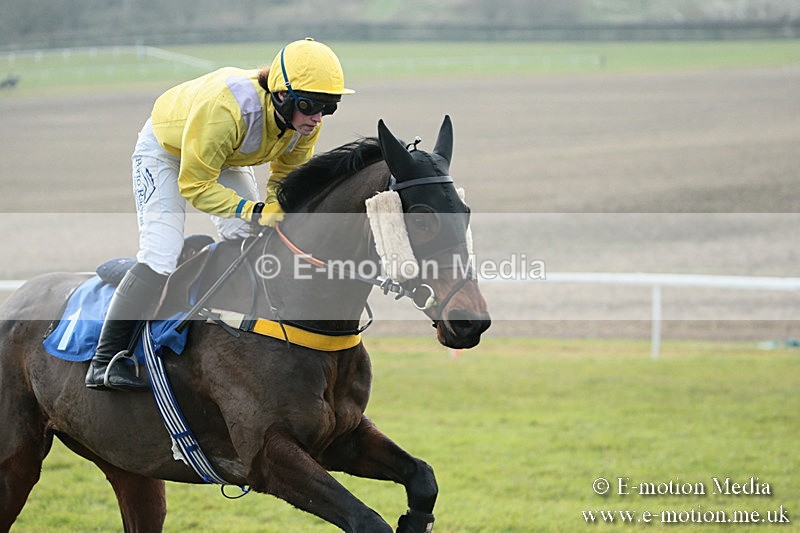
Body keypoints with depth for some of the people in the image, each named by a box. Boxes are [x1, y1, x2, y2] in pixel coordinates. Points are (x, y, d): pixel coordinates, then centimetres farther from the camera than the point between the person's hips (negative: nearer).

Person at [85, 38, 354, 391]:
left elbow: (287, 175, -6)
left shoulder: (308, 122, -24)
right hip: (165, 151, -7)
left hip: (226, 158, 7)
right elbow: (195, 185, -35)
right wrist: (252, 211, -45)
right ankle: (105, 361, -17)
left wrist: (275, 209, -27)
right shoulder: (224, 109, -45)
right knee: (160, 254, -18)